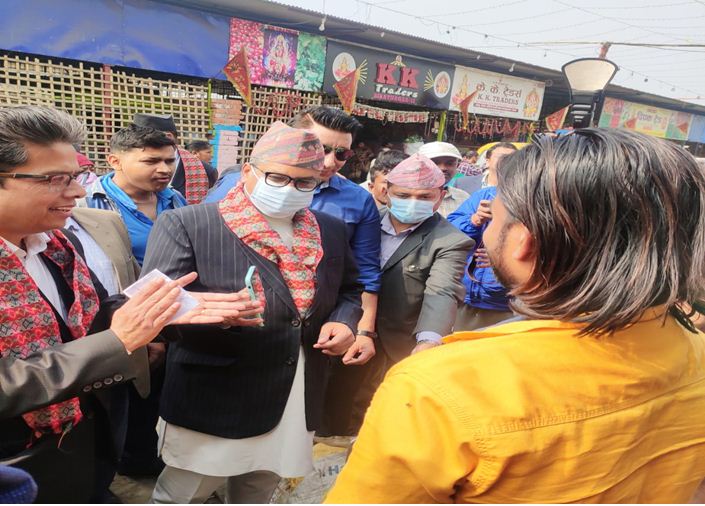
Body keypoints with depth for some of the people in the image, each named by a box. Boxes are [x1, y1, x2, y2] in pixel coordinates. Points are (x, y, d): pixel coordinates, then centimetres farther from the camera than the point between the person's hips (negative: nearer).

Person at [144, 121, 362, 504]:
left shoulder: (331, 231, 4)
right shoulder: (186, 224, -12)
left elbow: (349, 289, 17)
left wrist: (344, 322, -5)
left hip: (297, 402, 5)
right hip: (212, 402, -4)